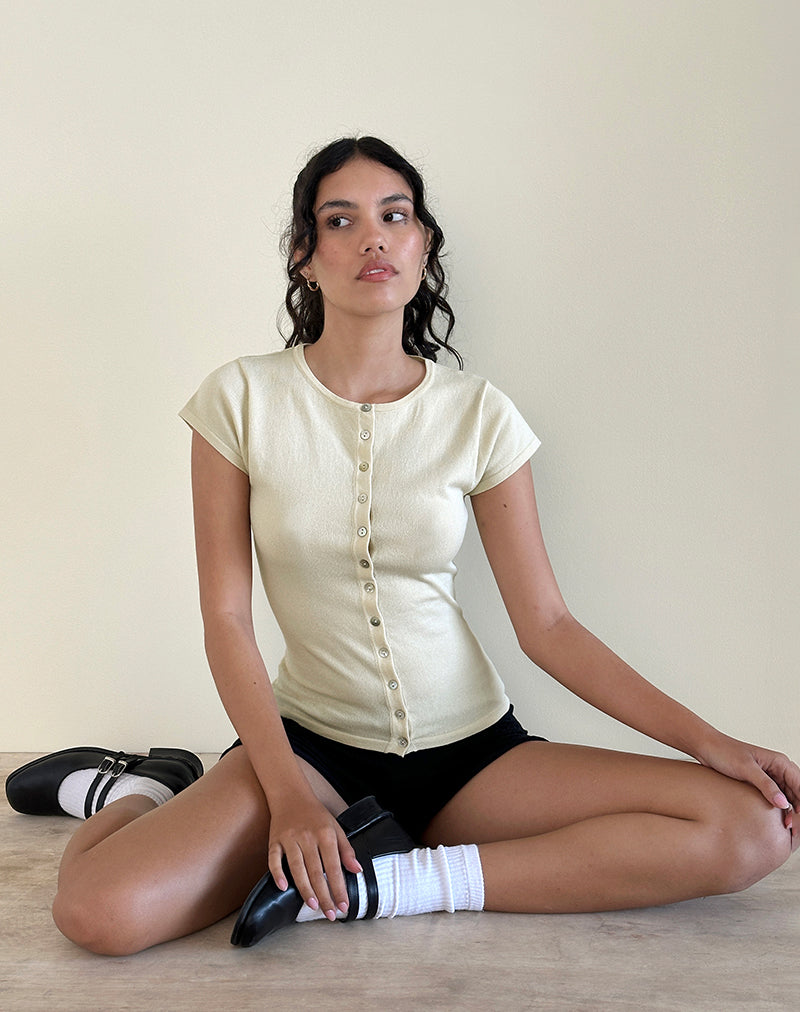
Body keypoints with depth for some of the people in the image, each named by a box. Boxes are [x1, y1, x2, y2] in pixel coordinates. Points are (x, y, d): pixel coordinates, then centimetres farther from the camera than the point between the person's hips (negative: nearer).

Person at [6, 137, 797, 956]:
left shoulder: (476, 413, -3)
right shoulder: (243, 399, -5)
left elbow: (545, 624, -2)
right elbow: (226, 619, -6)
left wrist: (706, 740, -9)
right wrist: (286, 793, -17)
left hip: (468, 748, 2)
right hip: (310, 739, -1)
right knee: (99, 911, -26)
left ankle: (380, 882, -15)